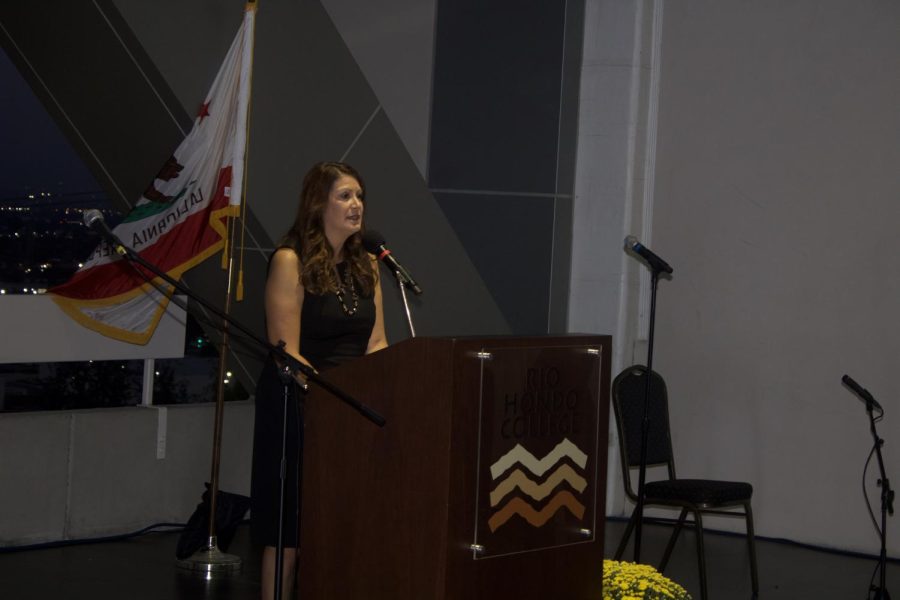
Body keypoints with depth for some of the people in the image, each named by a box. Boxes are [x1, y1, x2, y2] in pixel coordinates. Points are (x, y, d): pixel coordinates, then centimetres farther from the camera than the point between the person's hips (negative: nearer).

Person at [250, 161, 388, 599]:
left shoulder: (365, 265, 10)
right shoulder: (291, 262, -10)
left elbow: (376, 343, 8)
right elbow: (287, 354, -15)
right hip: (299, 406, -6)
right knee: (291, 528, 0)